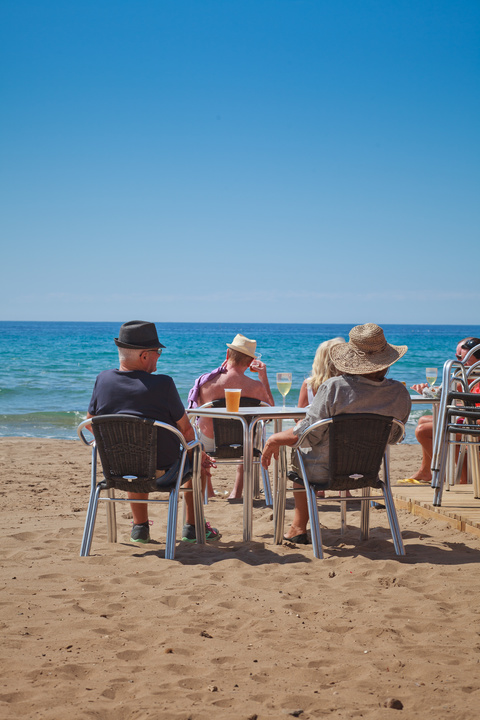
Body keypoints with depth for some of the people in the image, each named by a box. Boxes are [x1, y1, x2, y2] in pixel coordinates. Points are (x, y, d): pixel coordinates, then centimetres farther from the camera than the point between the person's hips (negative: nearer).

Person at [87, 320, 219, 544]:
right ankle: (192, 527, 32)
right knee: (199, 461, 27)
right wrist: (200, 455, 8)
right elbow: (186, 430, -11)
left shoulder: (103, 380, -10)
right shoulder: (162, 384, -23)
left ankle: (140, 526, 44)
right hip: (162, 471, -4)